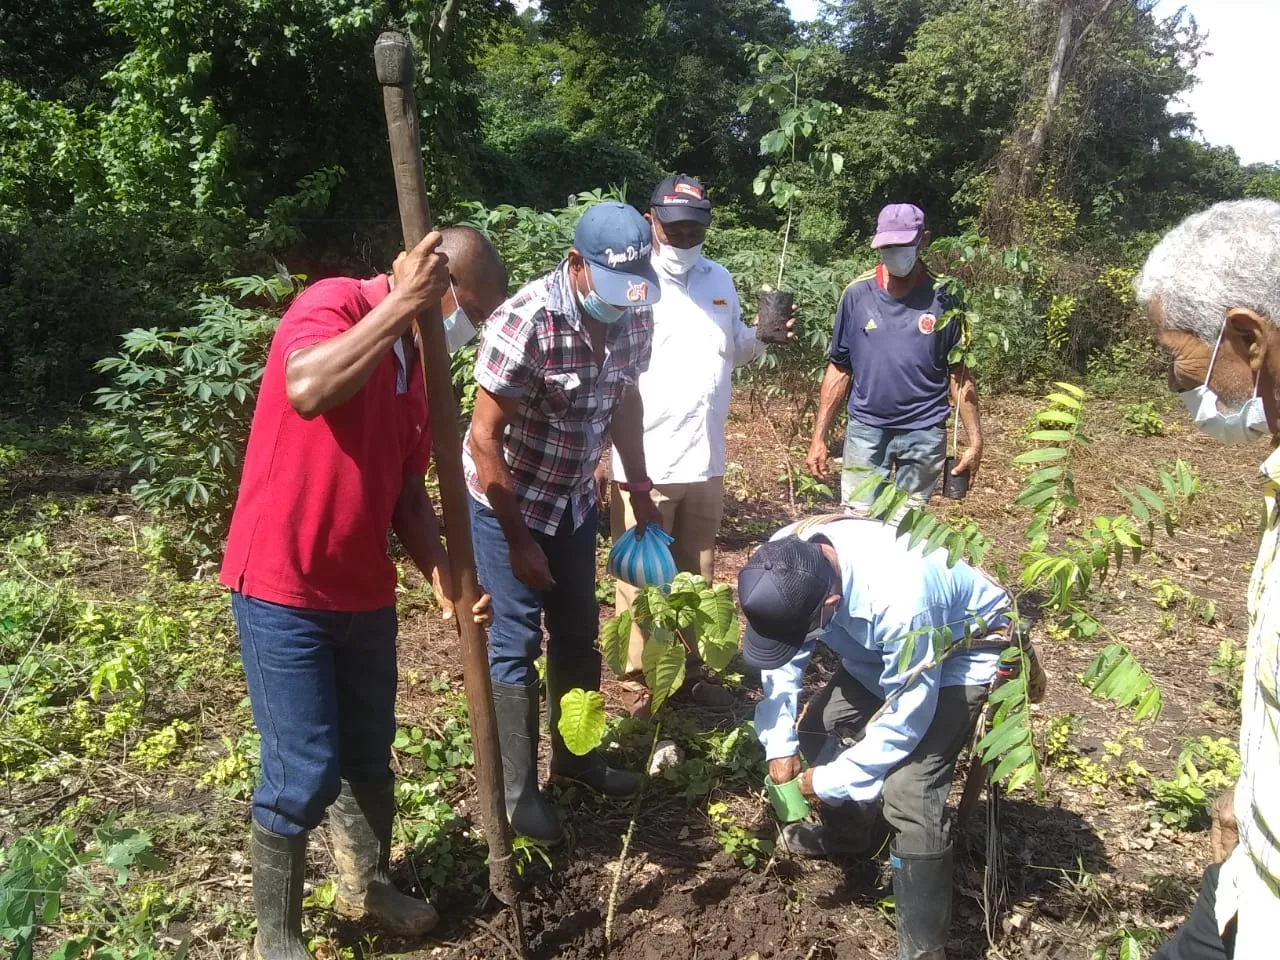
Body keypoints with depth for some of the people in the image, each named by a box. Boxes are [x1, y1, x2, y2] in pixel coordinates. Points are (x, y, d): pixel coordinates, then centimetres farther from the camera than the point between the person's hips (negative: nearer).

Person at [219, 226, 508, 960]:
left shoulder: (416, 362, 9)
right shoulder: (333, 303, -14)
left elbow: (407, 490, 9)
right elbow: (306, 389, -38)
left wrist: (445, 576, -4)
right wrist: (400, 305, -33)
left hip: (365, 591, 8)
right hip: (283, 589, -7)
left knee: (370, 755, 19)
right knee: (304, 774, -2)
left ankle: (367, 883, 42)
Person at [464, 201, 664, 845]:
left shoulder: (635, 315, -10)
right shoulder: (525, 323, -29)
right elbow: (485, 436, -24)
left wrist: (640, 490, 6)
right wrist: (519, 541, -18)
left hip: (573, 497, 6)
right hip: (505, 500, -6)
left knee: (579, 630, 16)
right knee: (517, 642, 1)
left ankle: (575, 755, 36)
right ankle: (518, 791, 17)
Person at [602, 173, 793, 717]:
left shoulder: (720, 280, 10)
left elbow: (735, 351, 21)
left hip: (705, 461, 6)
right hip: (640, 464, -6)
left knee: (697, 575, 16)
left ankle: (692, 668, 31)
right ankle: (636, 680, 19)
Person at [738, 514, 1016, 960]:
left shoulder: (898, 603, -44)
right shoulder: (783, 564, -24)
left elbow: (907, 717, -29)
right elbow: (783, 659, -5)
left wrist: (833, 780, -19)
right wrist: (780, 743, -8)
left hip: (965, 651, -7)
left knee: (908, 788, -19)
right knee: (818, 728, 8)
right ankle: (846, 833, 37)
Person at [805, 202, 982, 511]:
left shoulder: (943, 298, -4)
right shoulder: (857, 294, -2)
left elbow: (959, 373, 0)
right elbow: (839, 370, 3)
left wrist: (975, 440, -5)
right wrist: (819, 437, 0)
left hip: (924, 432, -1)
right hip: (866, 429, 1)